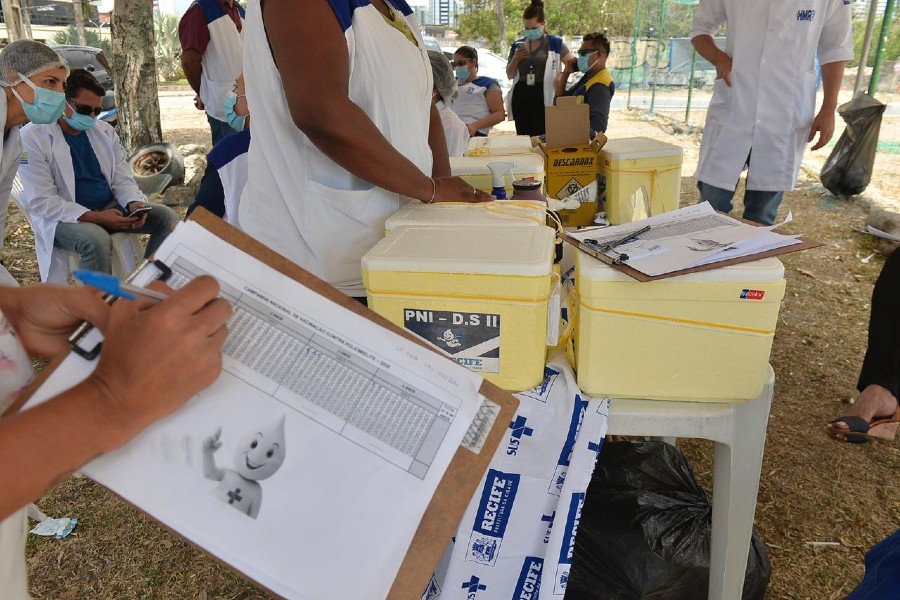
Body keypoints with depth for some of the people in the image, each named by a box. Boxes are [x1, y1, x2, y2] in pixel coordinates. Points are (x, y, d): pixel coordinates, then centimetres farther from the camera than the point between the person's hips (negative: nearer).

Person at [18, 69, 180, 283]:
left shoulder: (105, 131, 8)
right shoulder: (32, 137, -9)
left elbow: (122, 178, 8)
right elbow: (41, 201, -15)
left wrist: (134, 203, -16)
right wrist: (93, 217, -26)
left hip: (110, 206, 6)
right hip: (62, 216, -6)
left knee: (167, 217, -12)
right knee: (96, 239, -36)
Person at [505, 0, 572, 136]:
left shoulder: (555, 43, 2)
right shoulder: (518, 45, 13)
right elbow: (510, 75, 17)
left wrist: (562, 74, -15)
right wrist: (515, 59, -2)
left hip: (543, 96, -4)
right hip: (520, 96, 4)